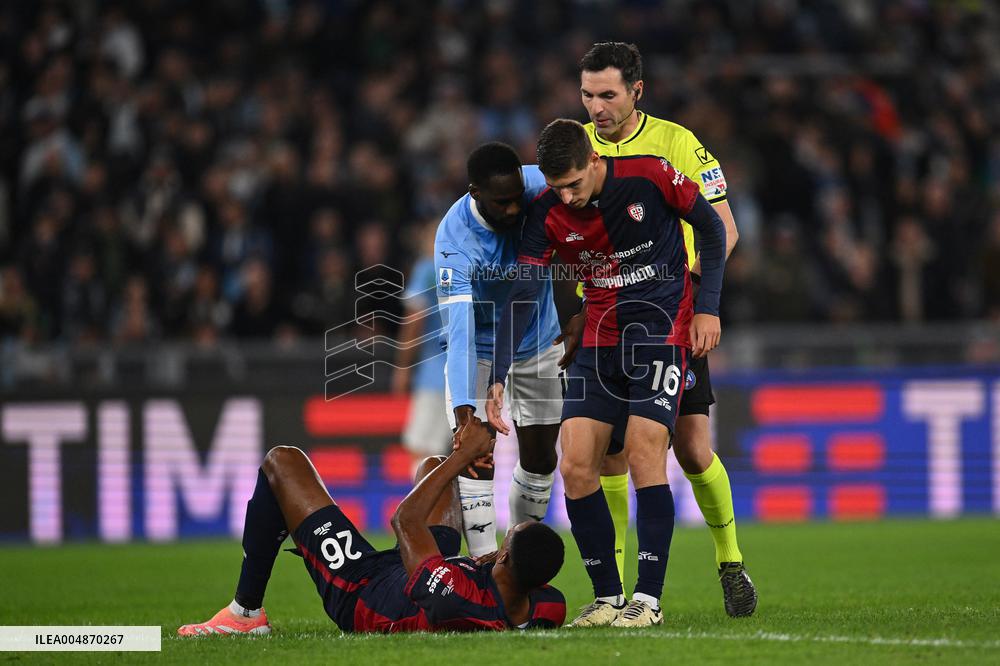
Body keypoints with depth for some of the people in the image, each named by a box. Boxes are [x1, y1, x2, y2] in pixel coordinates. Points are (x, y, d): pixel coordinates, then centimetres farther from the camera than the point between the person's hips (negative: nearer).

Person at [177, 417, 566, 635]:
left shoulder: (455, 598, -46)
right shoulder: (550, 610, -32)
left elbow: (405, 521, -27)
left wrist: (465, 455, -20)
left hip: (357, 593, -6)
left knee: (282, 462, 3)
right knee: (433, 466, 27)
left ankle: (246, 613, 16)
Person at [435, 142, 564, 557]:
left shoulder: (536, 186, -27)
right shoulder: (453, 240, -34)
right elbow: (458, 331, -39)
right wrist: (462, 404, -51)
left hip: (537, 344, 4)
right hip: (478, 348, -4)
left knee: (540, 458, 7)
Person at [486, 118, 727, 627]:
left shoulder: (649, 176, -15)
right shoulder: (547, 214, -7)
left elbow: (711, 227, 1)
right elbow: (521, 296, -8)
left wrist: (706, 308, -5)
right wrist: (499, 378, -16)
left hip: (663, 330, -4)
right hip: (601, 336, 4)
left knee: (643, 453, -18)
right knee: (575, 466, -6)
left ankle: (648, 598, -12)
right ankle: (607, 596, 6)